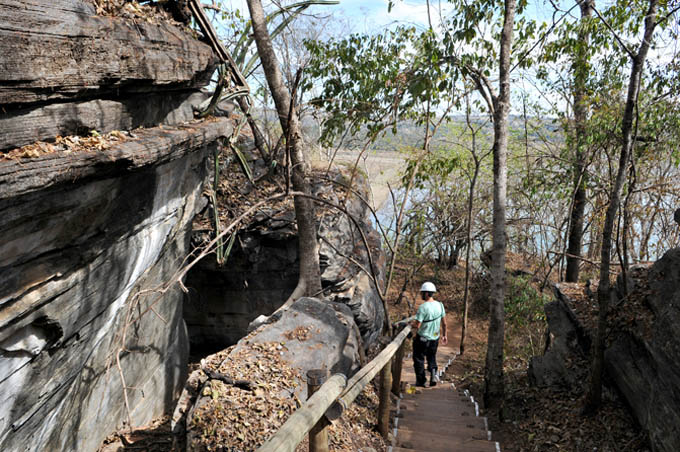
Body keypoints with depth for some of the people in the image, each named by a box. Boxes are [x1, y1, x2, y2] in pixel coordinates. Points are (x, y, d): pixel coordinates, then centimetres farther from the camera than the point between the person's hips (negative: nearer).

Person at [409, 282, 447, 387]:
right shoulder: (440, 305, -3)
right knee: (431, 357, 25)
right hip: (435, 338, 6)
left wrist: (412, 323, -2)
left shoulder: (423, 307, -23)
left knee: (419, 359, 12)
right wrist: (444, 335, 18)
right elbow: (444, 323, 5)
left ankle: (420, 381, 19)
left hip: (422, 339, -6)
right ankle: (433, 372, 3)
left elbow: (417, 326, -23)